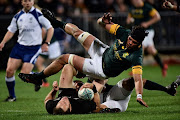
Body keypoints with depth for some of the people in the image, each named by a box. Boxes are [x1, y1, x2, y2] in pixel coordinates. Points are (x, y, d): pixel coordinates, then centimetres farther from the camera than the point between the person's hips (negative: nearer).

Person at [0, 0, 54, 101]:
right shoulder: (18, 16, 7)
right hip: (20, 46, 5)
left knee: (24, 75, -14)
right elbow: (11, 31, 13)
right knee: (9, 70, -6)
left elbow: (50, 28, -2)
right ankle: (12, 96, 11)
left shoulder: (38, 14, -7)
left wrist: (46, 43, -11)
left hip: (33, 48, -5)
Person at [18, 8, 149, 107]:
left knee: (65, 58, -1)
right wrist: (104, 21, -30)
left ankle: (38, 77, 23)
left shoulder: (136, 56, -36)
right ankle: (59, 24, 51)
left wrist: (139, 96, -55)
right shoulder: (125, 33, -20)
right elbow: (106, 25, -8)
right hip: (104, 52, 5)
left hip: (102, 70, -5)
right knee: (75, 31, 12)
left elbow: (138, 77, -42)